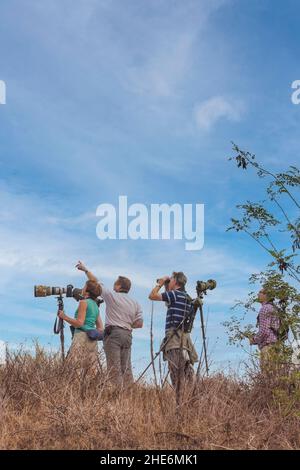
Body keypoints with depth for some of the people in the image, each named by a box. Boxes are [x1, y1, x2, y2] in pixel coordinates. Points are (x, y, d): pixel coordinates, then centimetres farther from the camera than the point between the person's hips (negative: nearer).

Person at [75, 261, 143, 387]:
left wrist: (85, 269, 19)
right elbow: (139, 323, 9)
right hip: (128, 334, 6)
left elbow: (96, 282, 8)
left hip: (113, 332, -6)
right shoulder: (135, 303, 14)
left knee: (114, 368, -8)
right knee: (126, 368, 7)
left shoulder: (112, 296, 0)